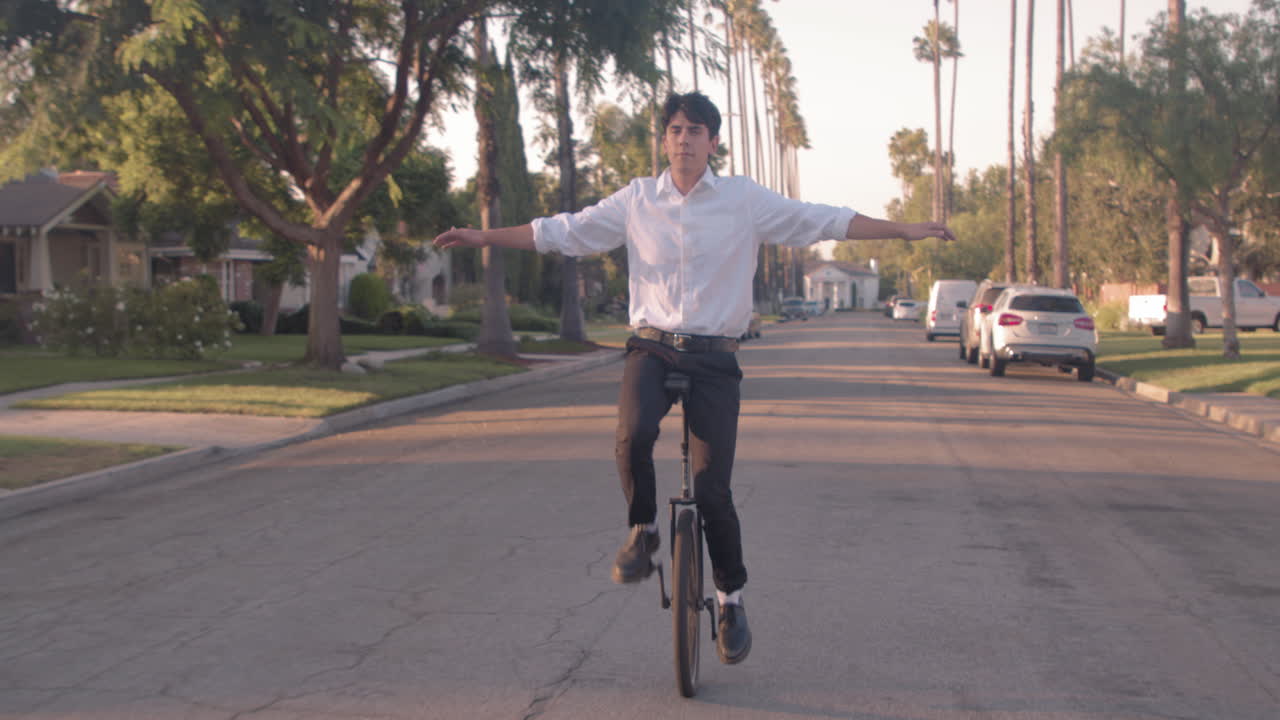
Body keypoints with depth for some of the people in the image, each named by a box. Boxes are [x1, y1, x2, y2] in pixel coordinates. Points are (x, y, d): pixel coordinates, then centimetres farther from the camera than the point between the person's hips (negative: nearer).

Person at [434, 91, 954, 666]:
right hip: (652, 346, 1)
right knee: (633, 435, -31)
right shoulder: (636, 200, 6)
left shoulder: (745, 200, 1)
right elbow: (561, 231, 10)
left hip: (714, 358, -1)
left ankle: (731, 600, 17)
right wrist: (483, 237, 7)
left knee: (712, 489, -6)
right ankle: (642, 529, -2)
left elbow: (826, 222, 3)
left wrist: (906, 230, -1)